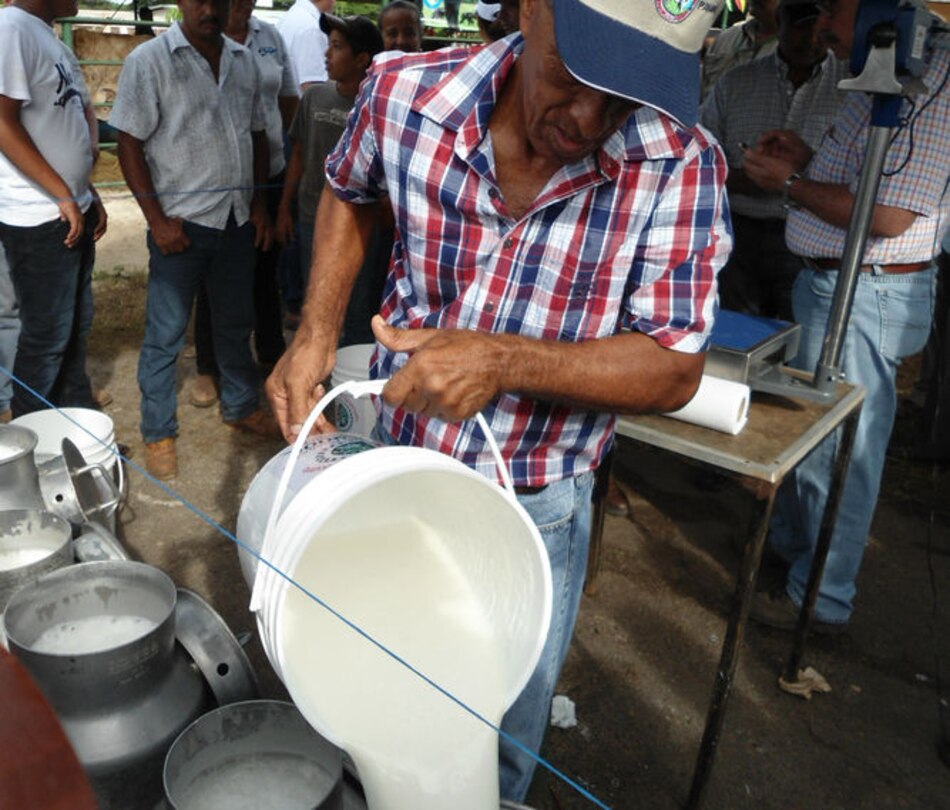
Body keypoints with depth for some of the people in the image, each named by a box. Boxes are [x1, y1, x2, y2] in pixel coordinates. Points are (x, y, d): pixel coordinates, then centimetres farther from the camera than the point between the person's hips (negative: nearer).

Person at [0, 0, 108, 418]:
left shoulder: (52, 39, 14)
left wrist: (89, 195, 16)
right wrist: (63, 196, -16)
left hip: (74, 211, 9)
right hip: (38, 219, -9)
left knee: (76, 323, 17)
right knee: (47, 334, 1)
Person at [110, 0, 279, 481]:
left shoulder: (244, 61, 9)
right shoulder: (149, 60, -6)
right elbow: (129, 145, -8)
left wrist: (259, 204, 9)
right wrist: (157, 219, -13)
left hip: (237, 220, 5)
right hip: (181, 223, -5)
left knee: (236, 323, 17)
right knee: (165, 335, 3)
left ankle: (241, 407, 35)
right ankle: (157, 433, 17)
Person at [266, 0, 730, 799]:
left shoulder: (679, 168, -21)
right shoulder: (404, 93, -15)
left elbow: (674, 370, -17)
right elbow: (348, 193, 7)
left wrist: (502, 361, -31)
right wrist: (315, 334, -6)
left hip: (533, 512, -2)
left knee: (500, 749, 20)